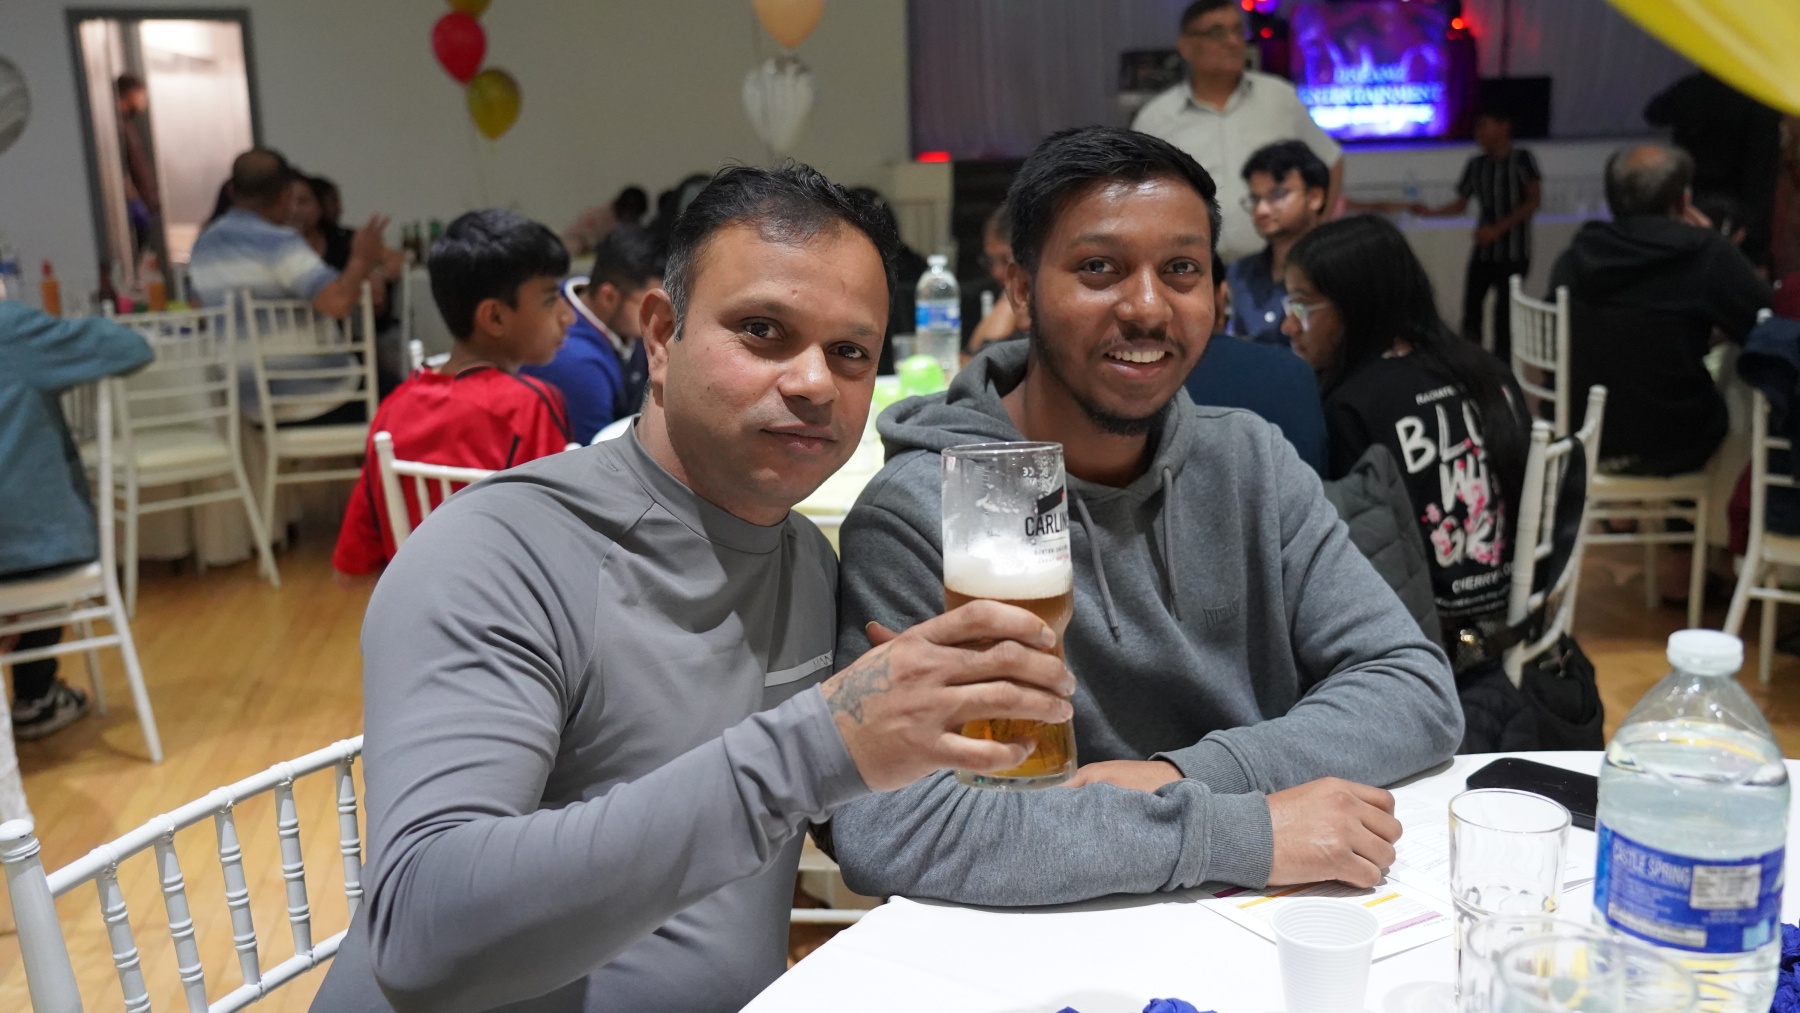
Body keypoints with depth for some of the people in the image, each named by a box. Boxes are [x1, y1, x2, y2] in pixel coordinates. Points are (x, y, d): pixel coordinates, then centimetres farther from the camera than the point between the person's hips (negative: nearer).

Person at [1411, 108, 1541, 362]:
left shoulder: (1522, 159, -5)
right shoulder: (1476, 165, 7)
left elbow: (1534, 201, -9)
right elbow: (1461, 205, 11)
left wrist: (1498, 228, -16)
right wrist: (1431, 211, -7)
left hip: (1514, 250, -4)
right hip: (1484, 248, 4)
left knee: (1505, 308, -1)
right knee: (1471, 304, -1)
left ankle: (1502, 363, 9)